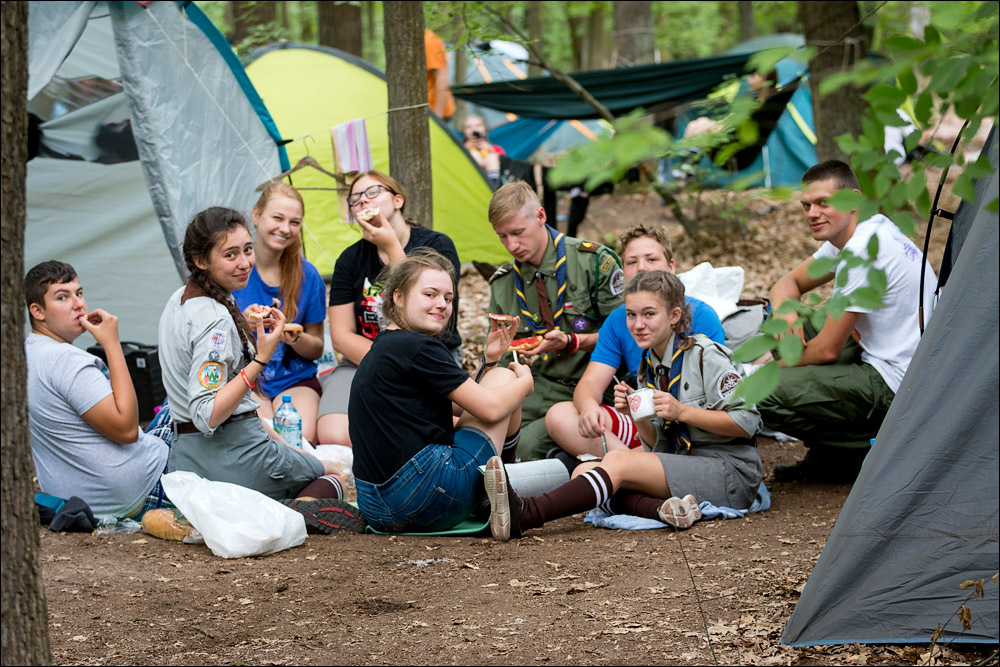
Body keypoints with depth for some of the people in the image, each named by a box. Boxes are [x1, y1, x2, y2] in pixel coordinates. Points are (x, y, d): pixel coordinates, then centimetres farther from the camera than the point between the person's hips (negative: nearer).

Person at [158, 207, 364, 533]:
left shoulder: (179, 300, 8)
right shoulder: (214, 319, -21)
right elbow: (207, 416, -28)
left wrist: (243, 329, 21)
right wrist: (262, 358, -29)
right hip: (233, 455, -8)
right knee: (335, 474, 16)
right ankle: (304, 509, -20)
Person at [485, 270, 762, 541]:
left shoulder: (704, 355, -8)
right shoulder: (649, 368, 14)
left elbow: (746, 422, -12)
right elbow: (660, 446, 13)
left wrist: (682, 412, -18)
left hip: (731, 470, -8)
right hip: (688, 465, 8)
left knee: (618, 461, -26)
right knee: (584, 471, -11)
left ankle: (524, 515, -42)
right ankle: (663, 509, -37)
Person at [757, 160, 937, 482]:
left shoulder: (862, 253, -21)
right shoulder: (867, 232, 9)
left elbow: (828, 350, -16)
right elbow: (789, 282, 19)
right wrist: (785, 312, -5)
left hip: (896, 384, -10)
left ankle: (865, 455, -4)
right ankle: (828, 458, 15)